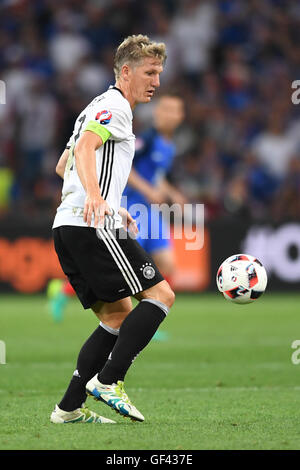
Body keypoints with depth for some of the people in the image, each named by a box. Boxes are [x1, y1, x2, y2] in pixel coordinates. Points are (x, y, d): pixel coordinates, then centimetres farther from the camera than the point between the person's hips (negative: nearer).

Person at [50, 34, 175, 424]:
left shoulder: (98, 108, 27)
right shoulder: (115, 106, -4)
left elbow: (63, 165, 34)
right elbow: (84, 147, -23)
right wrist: (94, 195, -40)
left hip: (68, 227, 10)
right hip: (92, 227, -10)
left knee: (117, 315, 12)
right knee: (161, 294, -9)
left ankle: (70, 407, 5)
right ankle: (107, 381, -18)